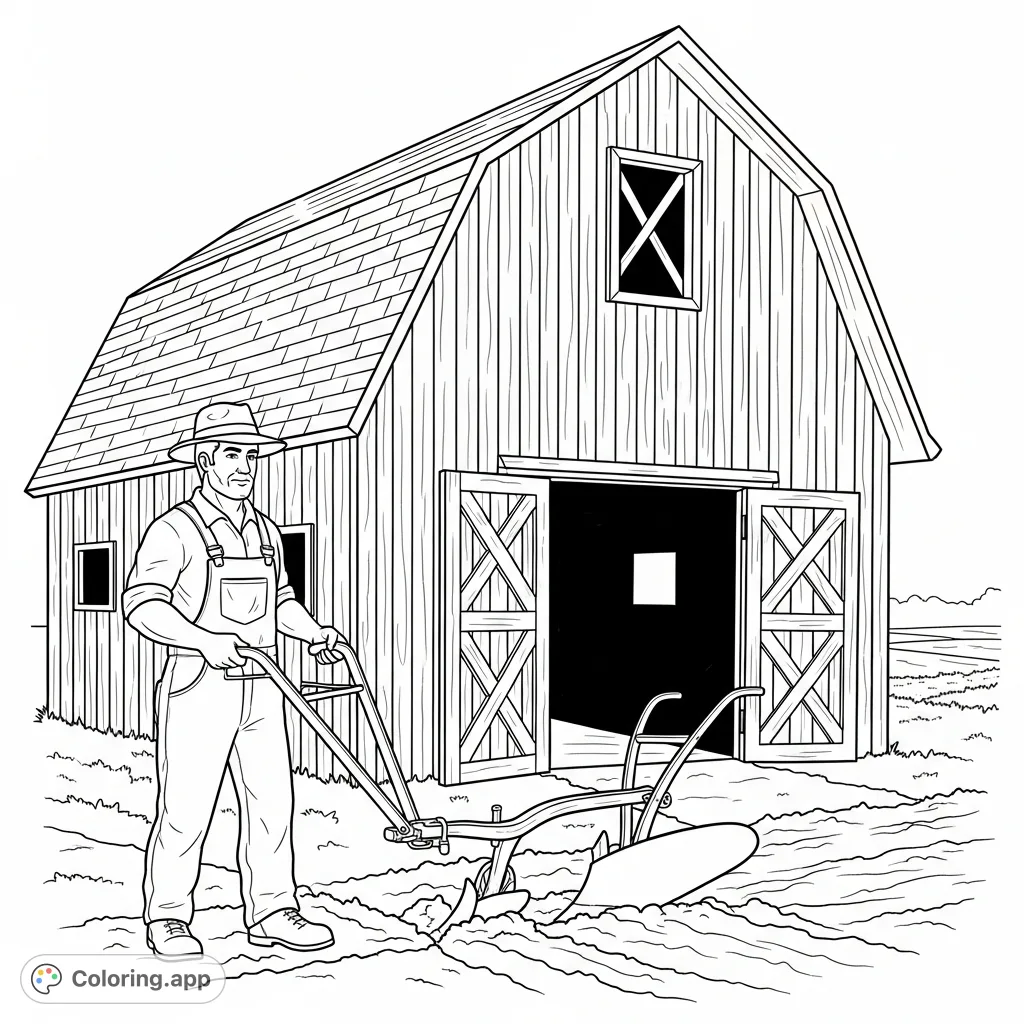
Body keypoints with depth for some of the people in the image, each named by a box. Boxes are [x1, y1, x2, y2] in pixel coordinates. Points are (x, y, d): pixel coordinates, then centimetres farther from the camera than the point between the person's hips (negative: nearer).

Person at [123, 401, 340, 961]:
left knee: (272, 801, 5)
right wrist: (205, 640, -28)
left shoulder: (265, 530, 15)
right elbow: (142, 603, -17)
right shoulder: (175, 529, -7)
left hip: (261, 686, 6)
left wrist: (313, 630, 8)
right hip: (198, 686, -6)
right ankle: (167, 919, 13)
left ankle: (271, 913, 14)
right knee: (185, 809, -1)